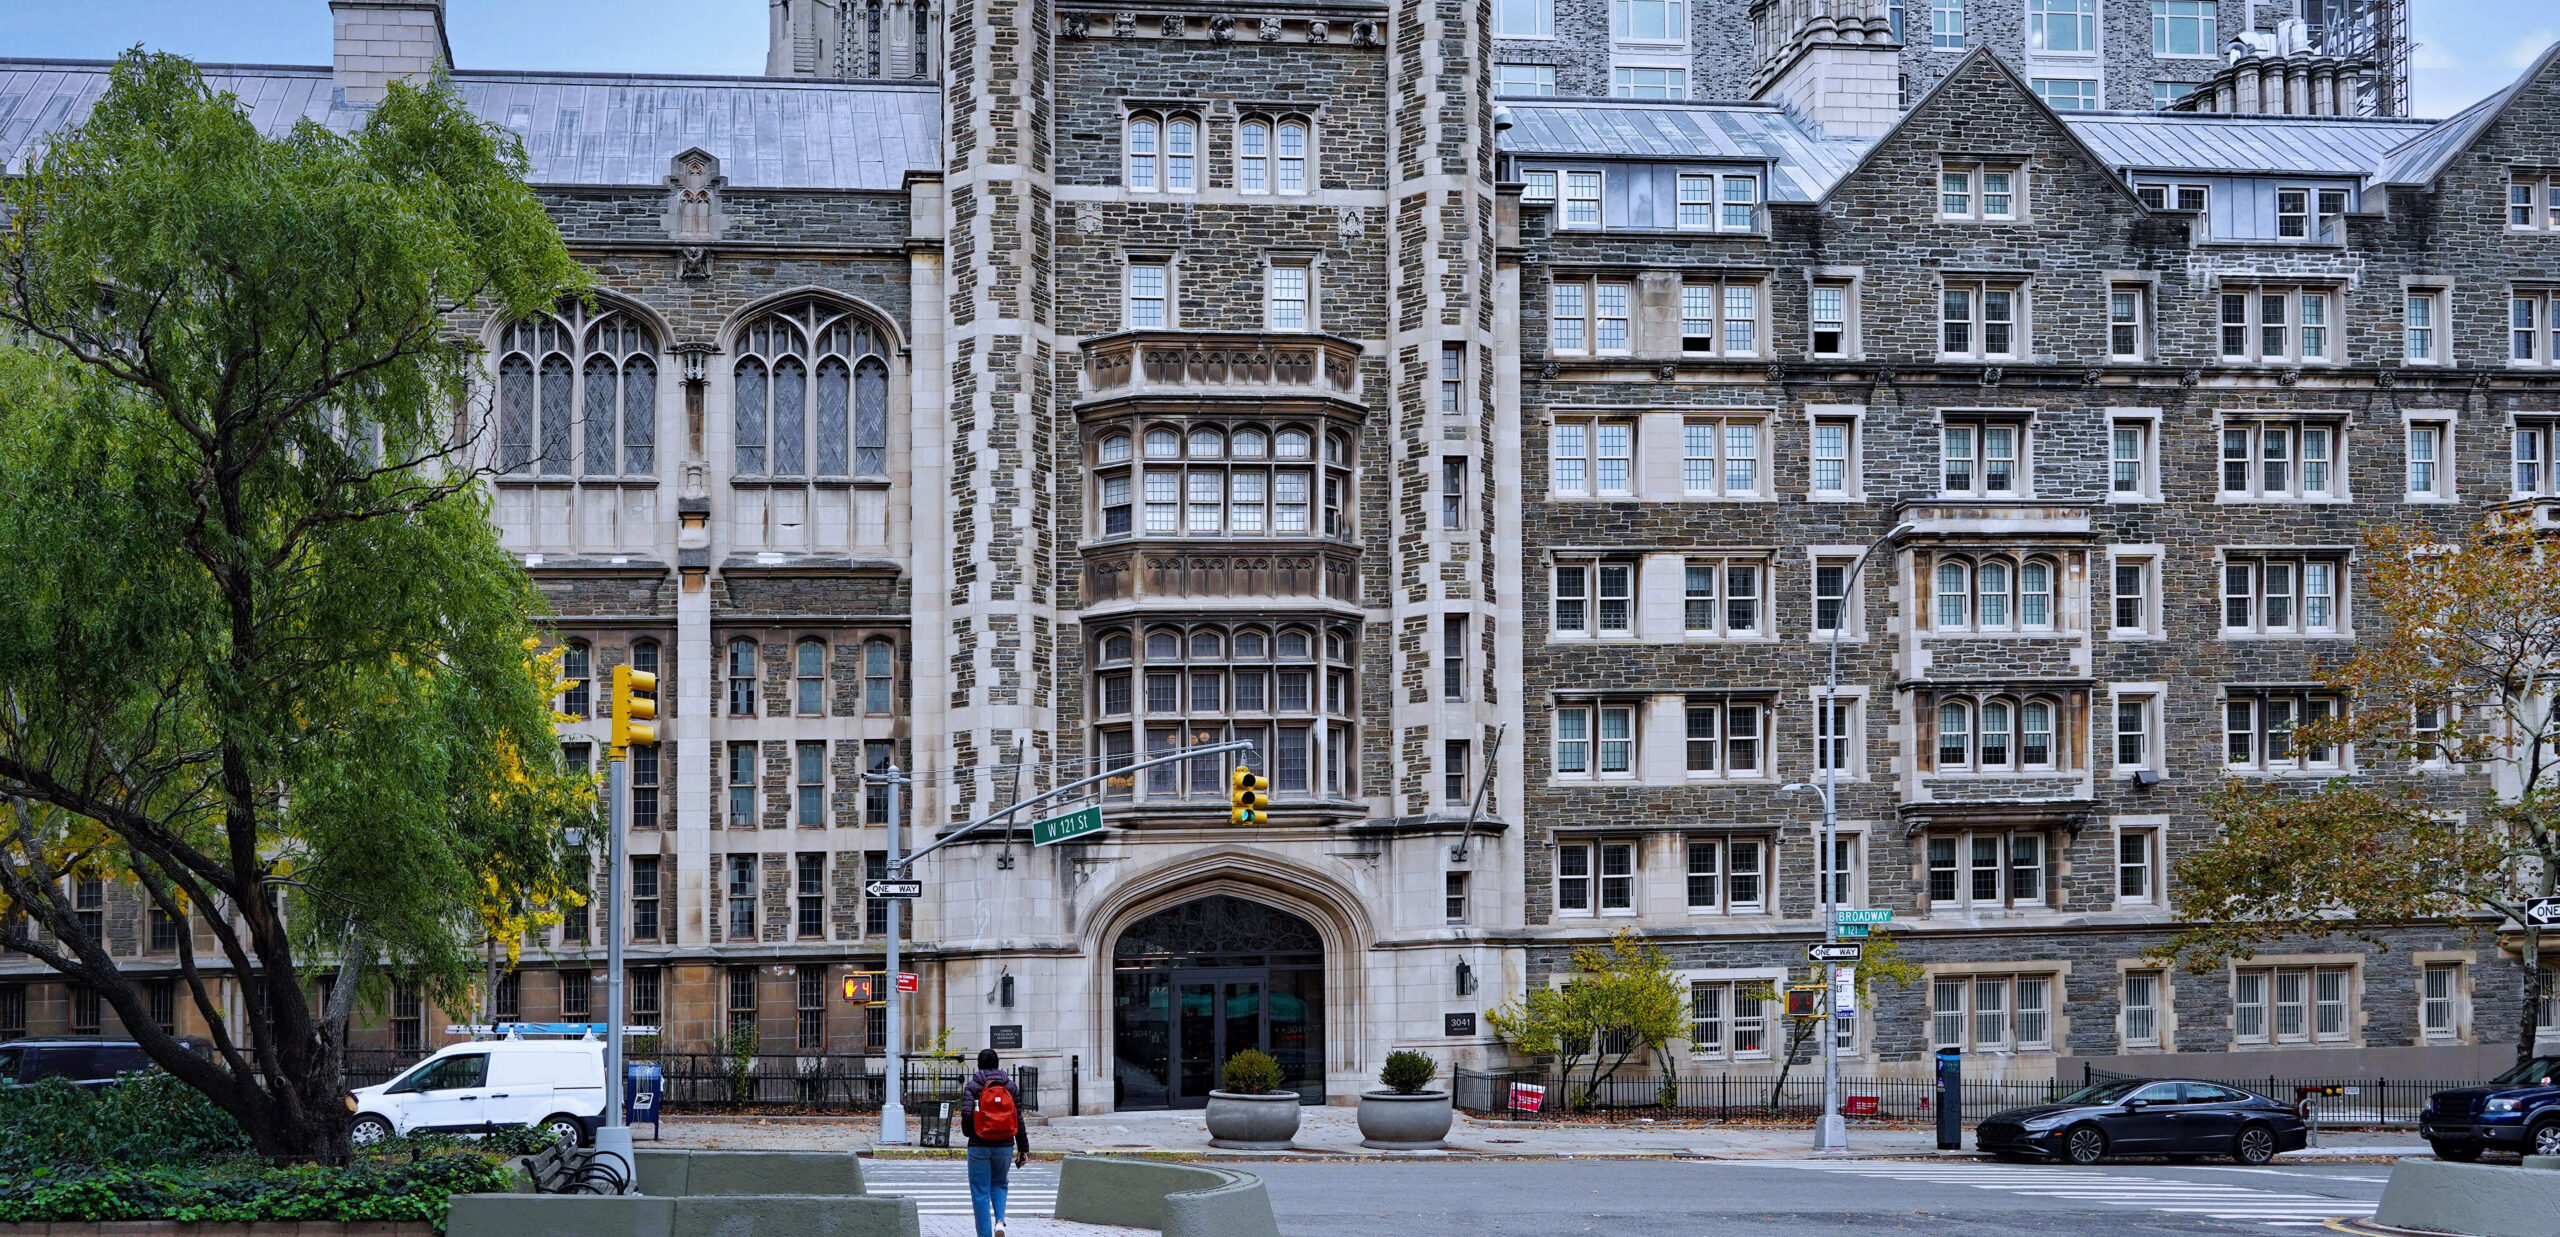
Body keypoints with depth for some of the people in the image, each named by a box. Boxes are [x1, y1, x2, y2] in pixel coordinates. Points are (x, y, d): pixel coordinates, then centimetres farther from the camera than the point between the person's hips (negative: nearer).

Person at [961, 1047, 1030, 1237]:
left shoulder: (972, 1086, -4)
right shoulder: (1009, 1086, 5)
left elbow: (967, 1114, -16)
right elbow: (1019, 1119, 4)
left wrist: (968, 1132, 6)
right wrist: (1023, 1148, 9)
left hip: (979, 1147, -3)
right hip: (1005, 1146, 3)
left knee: (980, 1192, 5)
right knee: (999, 1184, 22)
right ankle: (999, 1220, -2)